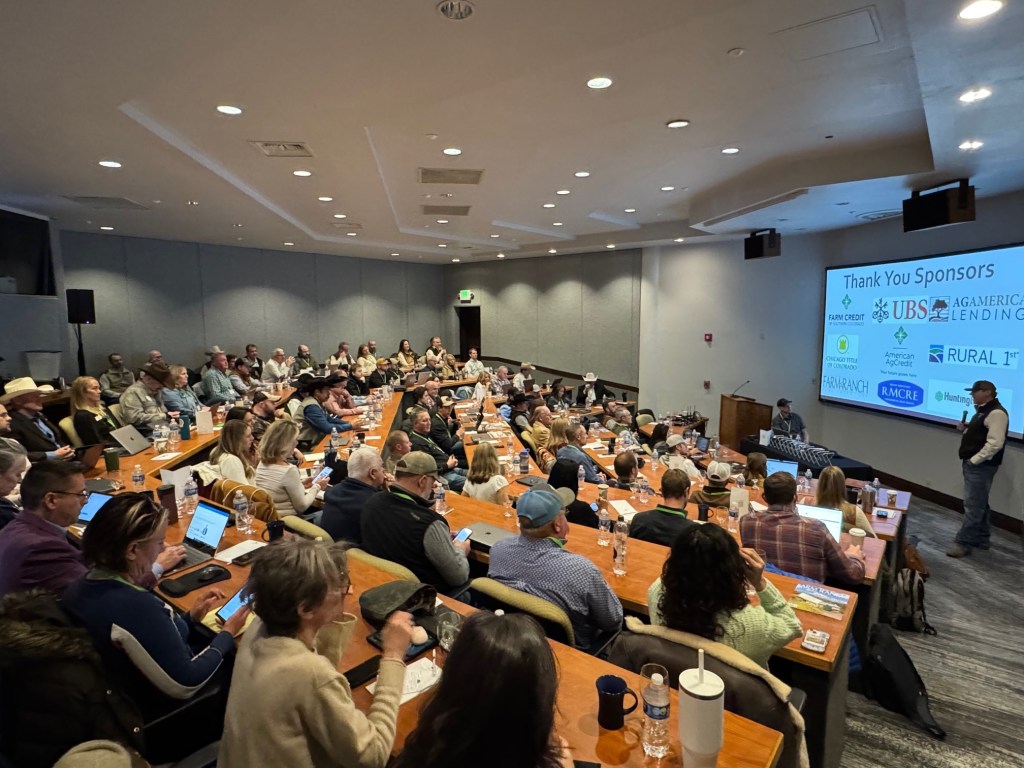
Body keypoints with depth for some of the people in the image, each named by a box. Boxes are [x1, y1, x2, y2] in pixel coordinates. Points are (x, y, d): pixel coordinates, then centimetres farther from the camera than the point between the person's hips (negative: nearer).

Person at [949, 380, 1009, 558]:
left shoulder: (996, 413, -18)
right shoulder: (983, 410, 15)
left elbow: (995, 443, -24)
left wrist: (974, 460, -20)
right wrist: (965, 429, 6)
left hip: (981, 466, -10)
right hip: (975, 464, 10)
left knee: (973, 505, -5)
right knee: (979, 504, 18)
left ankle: (963, 543, 0)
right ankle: (981, 539, 28)